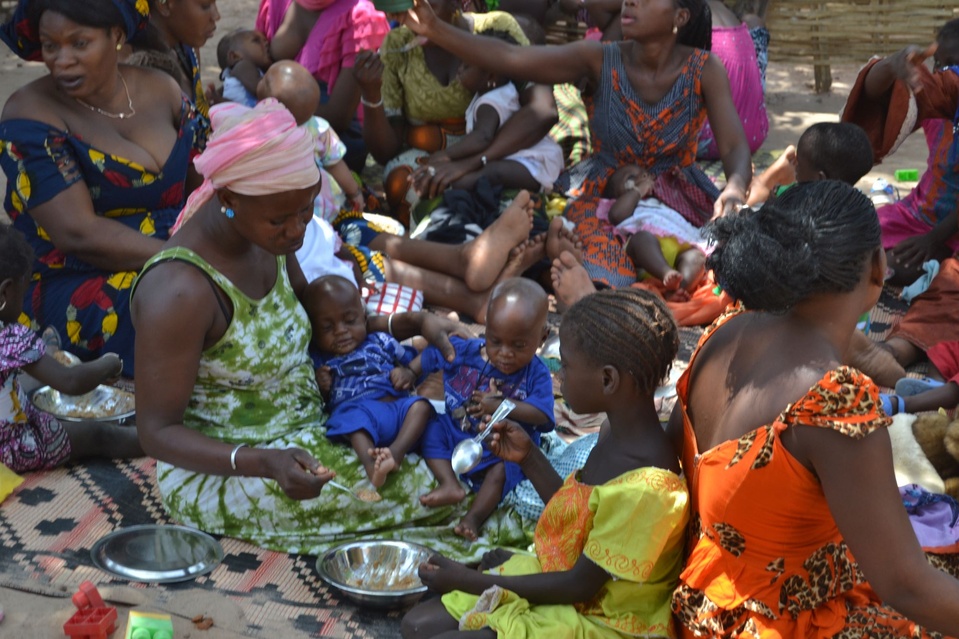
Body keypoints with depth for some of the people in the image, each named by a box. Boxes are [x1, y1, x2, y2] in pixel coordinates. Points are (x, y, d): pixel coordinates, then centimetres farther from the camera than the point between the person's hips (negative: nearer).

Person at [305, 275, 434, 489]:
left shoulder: (381, 342, 28)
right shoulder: (319, 361, 24)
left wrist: (407, 374, 4)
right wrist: (321, 388, -1)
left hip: (398, 404, 4)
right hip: (356, 408, -4)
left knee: (420, 405, -26)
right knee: (355, 420, -38)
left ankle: (396, 452, -45)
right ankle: (371, 464, -64)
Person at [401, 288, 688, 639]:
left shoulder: (645, 488, -30)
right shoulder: (617, 436, -2)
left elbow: (580, 585, -22)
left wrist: (470, 580, -16)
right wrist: (529, 458, 4)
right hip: (560, 585, 9)